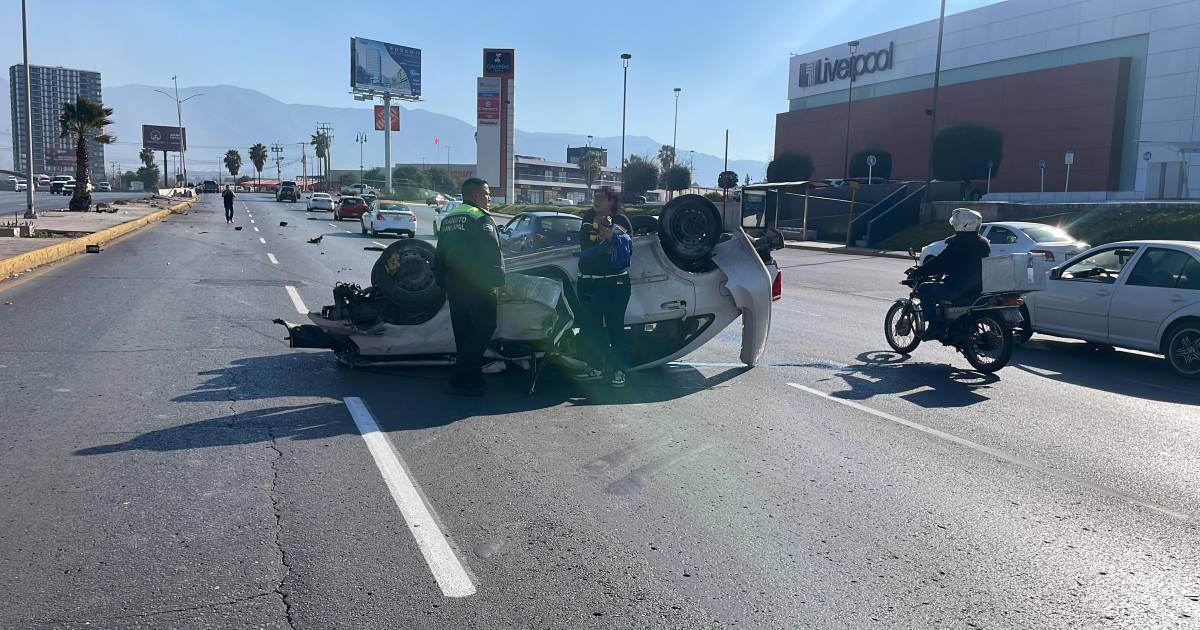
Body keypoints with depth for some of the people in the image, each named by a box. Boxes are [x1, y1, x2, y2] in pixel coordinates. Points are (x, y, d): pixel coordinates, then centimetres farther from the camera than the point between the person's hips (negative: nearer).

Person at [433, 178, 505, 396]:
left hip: (454, 286, 9)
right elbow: (492, 254, -18)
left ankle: (472, 376, 20)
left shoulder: (448, 219, 17)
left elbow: (439, 256, 19)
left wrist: (442, 282, 23)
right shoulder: (481, 218, -10)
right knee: (482, 330, -4)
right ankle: (461, 380, -9)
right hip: (478, 286, -9)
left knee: (463, 333, 14)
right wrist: (499, 281, -11)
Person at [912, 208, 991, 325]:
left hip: (959, 290, -9)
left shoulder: (958, 243, -15)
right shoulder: (984, 243, 10)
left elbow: (939, 262, -12)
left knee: (924, 289, 1)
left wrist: (918, 272, -2)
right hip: (978, 288, 9)